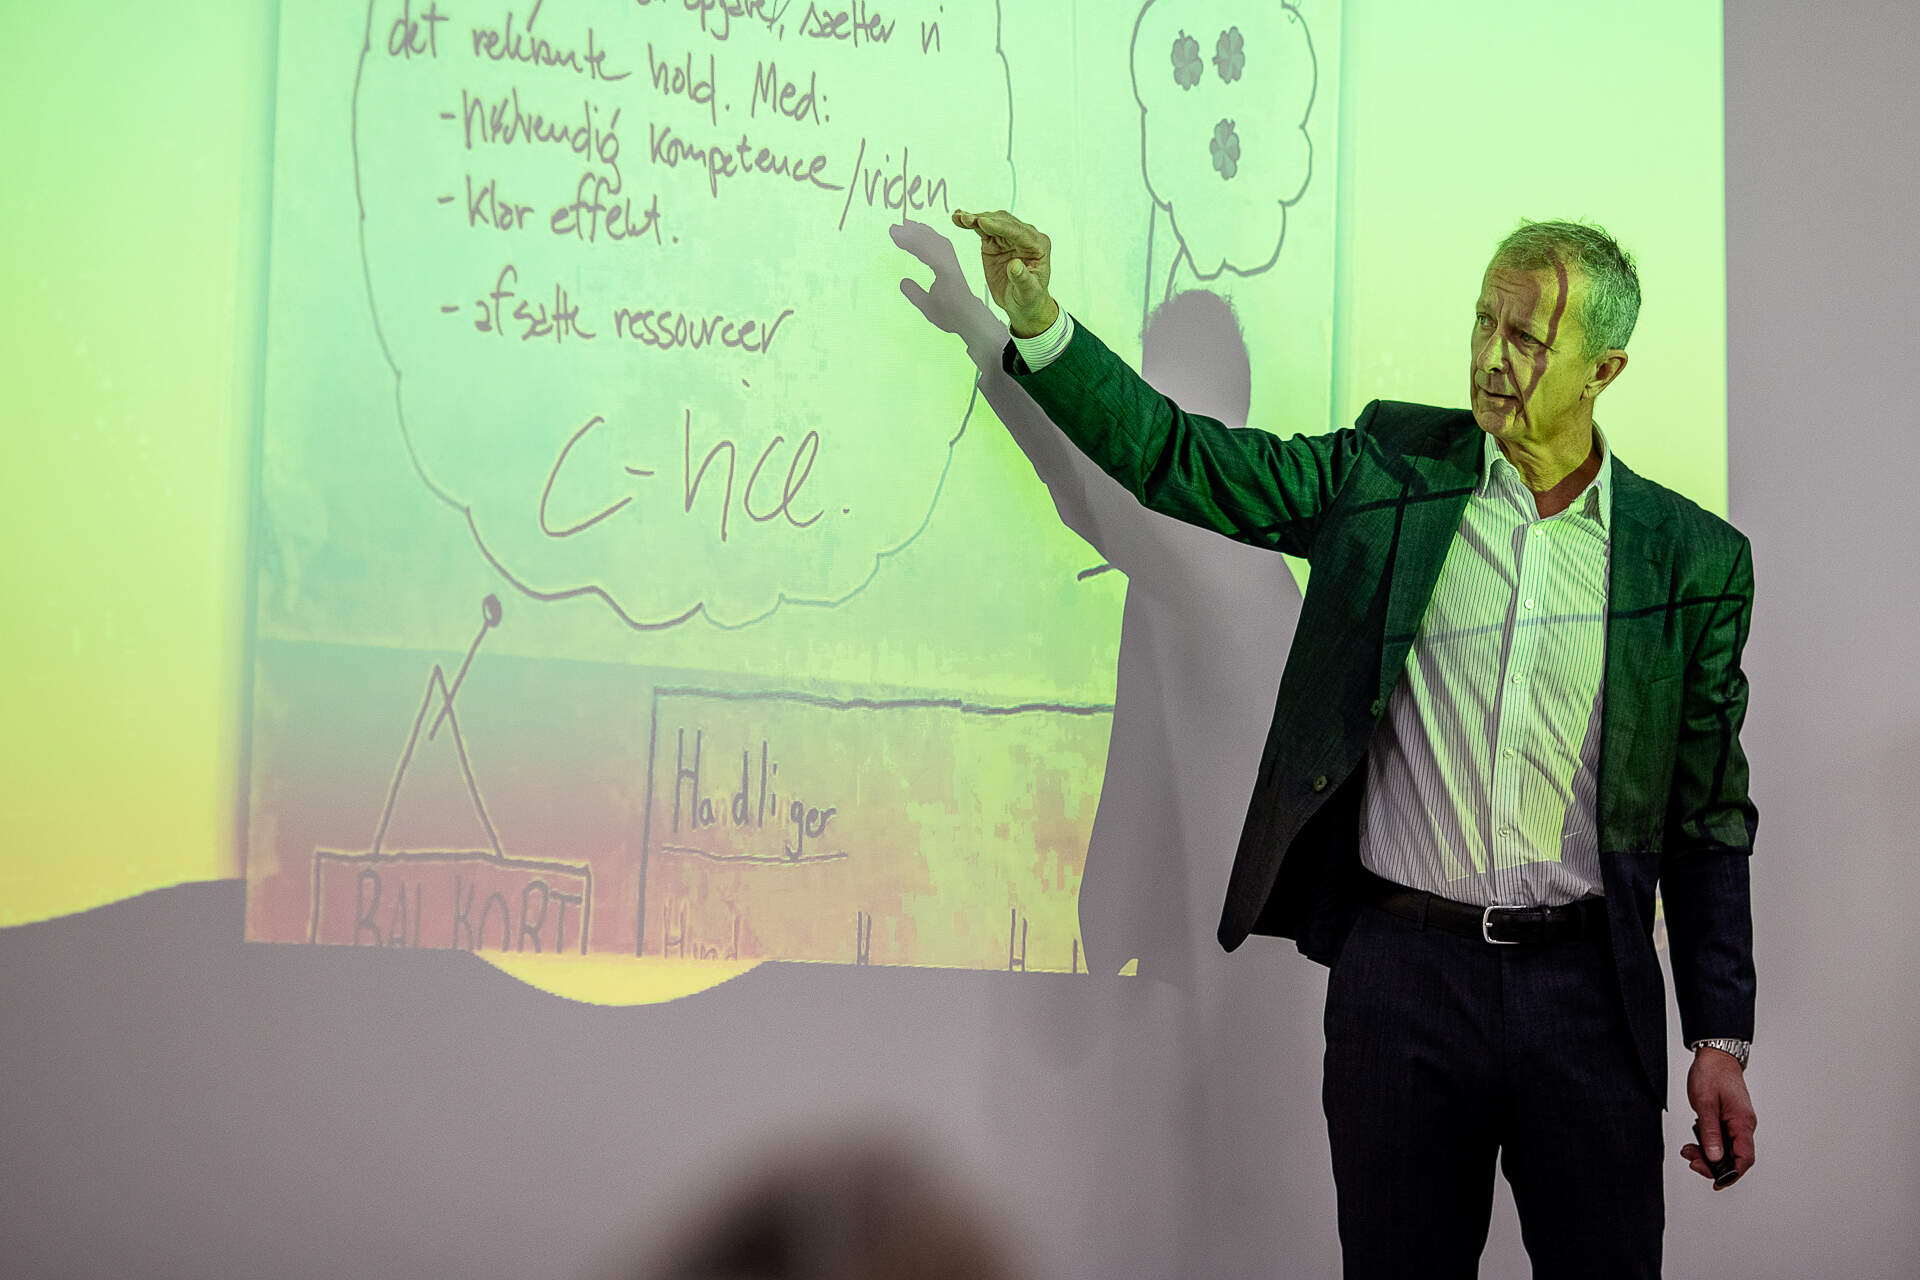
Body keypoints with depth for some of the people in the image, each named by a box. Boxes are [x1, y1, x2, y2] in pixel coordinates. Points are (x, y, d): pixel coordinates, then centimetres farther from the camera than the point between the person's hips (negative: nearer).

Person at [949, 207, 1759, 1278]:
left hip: (1587, 986, 0)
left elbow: (1710, 811, 5)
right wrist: (1039, 323, -10)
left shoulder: (1694, 558, 2)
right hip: (1402, 965, 0)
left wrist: (1722, 1038, 3)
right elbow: (1179, 459, 2)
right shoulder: (1390, 472, 3)